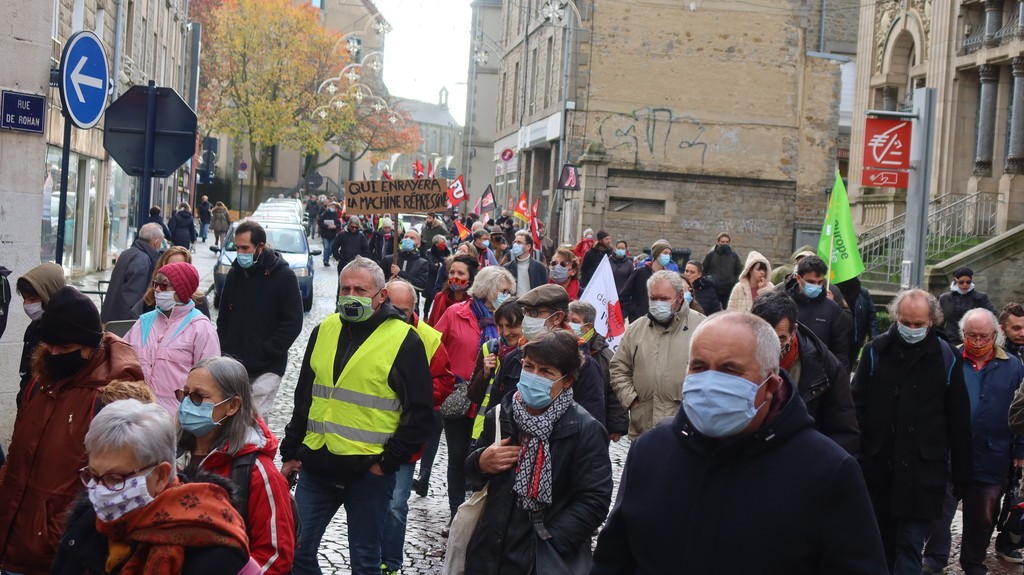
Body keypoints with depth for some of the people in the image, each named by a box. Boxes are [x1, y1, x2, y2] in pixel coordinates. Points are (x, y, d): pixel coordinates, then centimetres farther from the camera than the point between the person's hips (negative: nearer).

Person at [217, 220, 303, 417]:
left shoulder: (284, 276, -7)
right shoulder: (235, 273, 10)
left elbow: (293, 323, -9)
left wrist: (265, 351, -14)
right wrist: (224, 351, 5)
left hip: (266, 368, -5)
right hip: (233, 365, 5)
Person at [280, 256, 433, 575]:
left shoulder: (404, 341, -8)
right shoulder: (324, 330, 8)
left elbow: (420, 413, -7)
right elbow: (303, 397, 15)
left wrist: (388, 463, -10)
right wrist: (291, 452, 12)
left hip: (368, 473, -5)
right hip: (316, 466, 5)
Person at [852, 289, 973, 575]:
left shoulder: (946, 357, -2)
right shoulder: (876, 350, 0)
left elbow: (959, 419, 3)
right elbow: (857, 404, 2)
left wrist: (961, 470, 4)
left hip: (923, 468, -2)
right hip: (878, 463, 2)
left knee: (910, 542, -4)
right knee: (881, 538, 15)